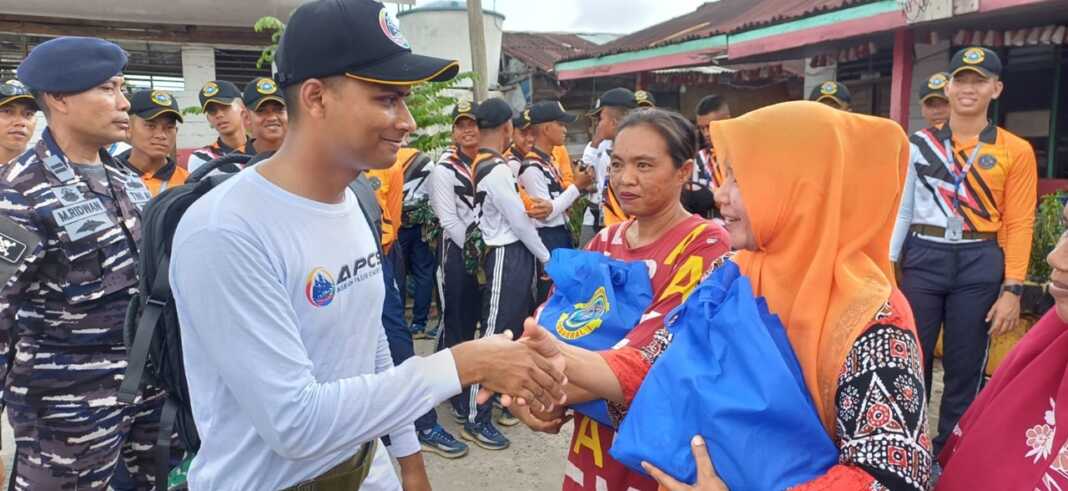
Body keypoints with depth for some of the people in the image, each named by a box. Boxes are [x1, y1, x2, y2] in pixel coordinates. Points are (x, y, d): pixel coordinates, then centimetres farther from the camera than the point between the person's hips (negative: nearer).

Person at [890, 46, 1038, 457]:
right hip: (923, 258, 1)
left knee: (965, 368, 7)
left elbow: (1019, 226, -2)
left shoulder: (1015, 151, 1)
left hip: (979, 265, -1)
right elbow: (901, 209, 6)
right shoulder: (920, 144, 5)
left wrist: (1012, 289, -7)